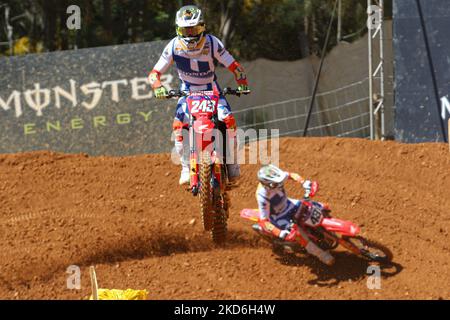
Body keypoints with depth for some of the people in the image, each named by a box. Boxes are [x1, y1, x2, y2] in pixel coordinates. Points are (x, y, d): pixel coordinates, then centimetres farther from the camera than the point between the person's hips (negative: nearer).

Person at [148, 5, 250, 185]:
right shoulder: (174, 46, -16)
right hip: (187, 92, 1)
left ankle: (232, 163, -5)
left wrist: (242, 84, -29)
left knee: (228, 120, -24)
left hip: (212, 89, -1)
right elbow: (155, 72, -12)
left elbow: (234, 66, -13)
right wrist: (158, 88, -33)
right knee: (179, 124, -26)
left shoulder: (212, 43, -19)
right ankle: (186, 168, -14)